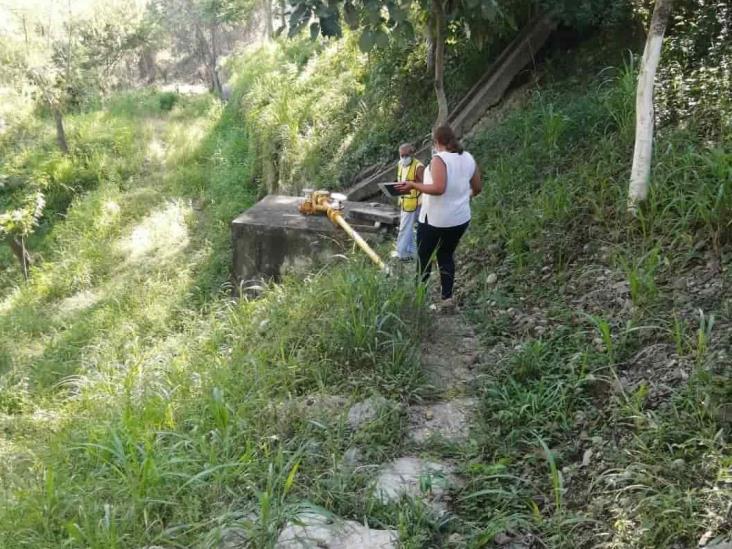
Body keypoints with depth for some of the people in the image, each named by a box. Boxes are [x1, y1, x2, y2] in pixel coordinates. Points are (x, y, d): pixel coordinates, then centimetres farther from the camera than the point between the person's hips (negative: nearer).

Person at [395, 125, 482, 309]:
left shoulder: (439, 159, -18)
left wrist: (413, 185, -20)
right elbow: (478, 188, 10)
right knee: (446, 255, 19)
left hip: (435, 219, -6)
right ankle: (447, 297, 16)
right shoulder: (468, 158, 4)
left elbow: (438, 188, -28)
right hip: (460, 219, 7)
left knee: (424, 257, 9)